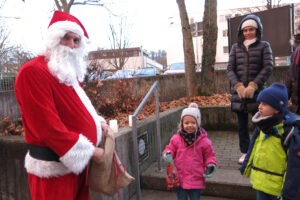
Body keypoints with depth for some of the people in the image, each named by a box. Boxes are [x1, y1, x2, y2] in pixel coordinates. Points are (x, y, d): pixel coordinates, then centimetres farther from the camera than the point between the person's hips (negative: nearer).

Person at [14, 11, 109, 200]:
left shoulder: (70, 72, 12)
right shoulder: (33, 72, -18)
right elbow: (48, 127, -23)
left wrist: (98, 122, 3)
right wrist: (90, 151, -19)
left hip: (78, 161, 9)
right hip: (54, 168, -9)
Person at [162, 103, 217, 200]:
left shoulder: (204, 141, -7)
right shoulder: (176, 138, -5)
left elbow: (209, 156, 4)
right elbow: (170, 149, 7)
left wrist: (210, 166, -13)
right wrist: (167, 154, -15)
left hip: (196, 181, -1)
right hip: (179, 180, 2)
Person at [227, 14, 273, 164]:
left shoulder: (264, 46, 6)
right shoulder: (236, 47, 12)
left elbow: (268, 67, -3)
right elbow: (230, 68, 5)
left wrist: (253, 86, -14)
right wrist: (238, 86, -10)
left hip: (257, 91, -2)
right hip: (238, 91, 3)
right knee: (242, 124, 7)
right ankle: (245, 153, 17)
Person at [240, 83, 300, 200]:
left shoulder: (290, 132, -20)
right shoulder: (261, 126, 0)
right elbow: (253, 149, 12)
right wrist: (245, 168, 19)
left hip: (278, 186, -6)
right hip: (260, 181, 6)